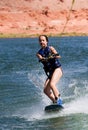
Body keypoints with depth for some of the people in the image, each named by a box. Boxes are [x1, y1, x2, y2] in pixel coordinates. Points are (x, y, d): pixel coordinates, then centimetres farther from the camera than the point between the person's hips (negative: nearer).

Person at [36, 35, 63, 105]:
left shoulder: (50, 48, 4)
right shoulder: (39, 53, 12)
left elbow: (58, 56, -10)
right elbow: (40, 58, -11)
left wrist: (54, 55, -33)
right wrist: (43, 59, -34)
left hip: (57, 69, -5)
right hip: (50, 72, 5)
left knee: (52, 84, -27)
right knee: (46, 90, -7)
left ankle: (59, 99, -21)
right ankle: (56, 102, 4)